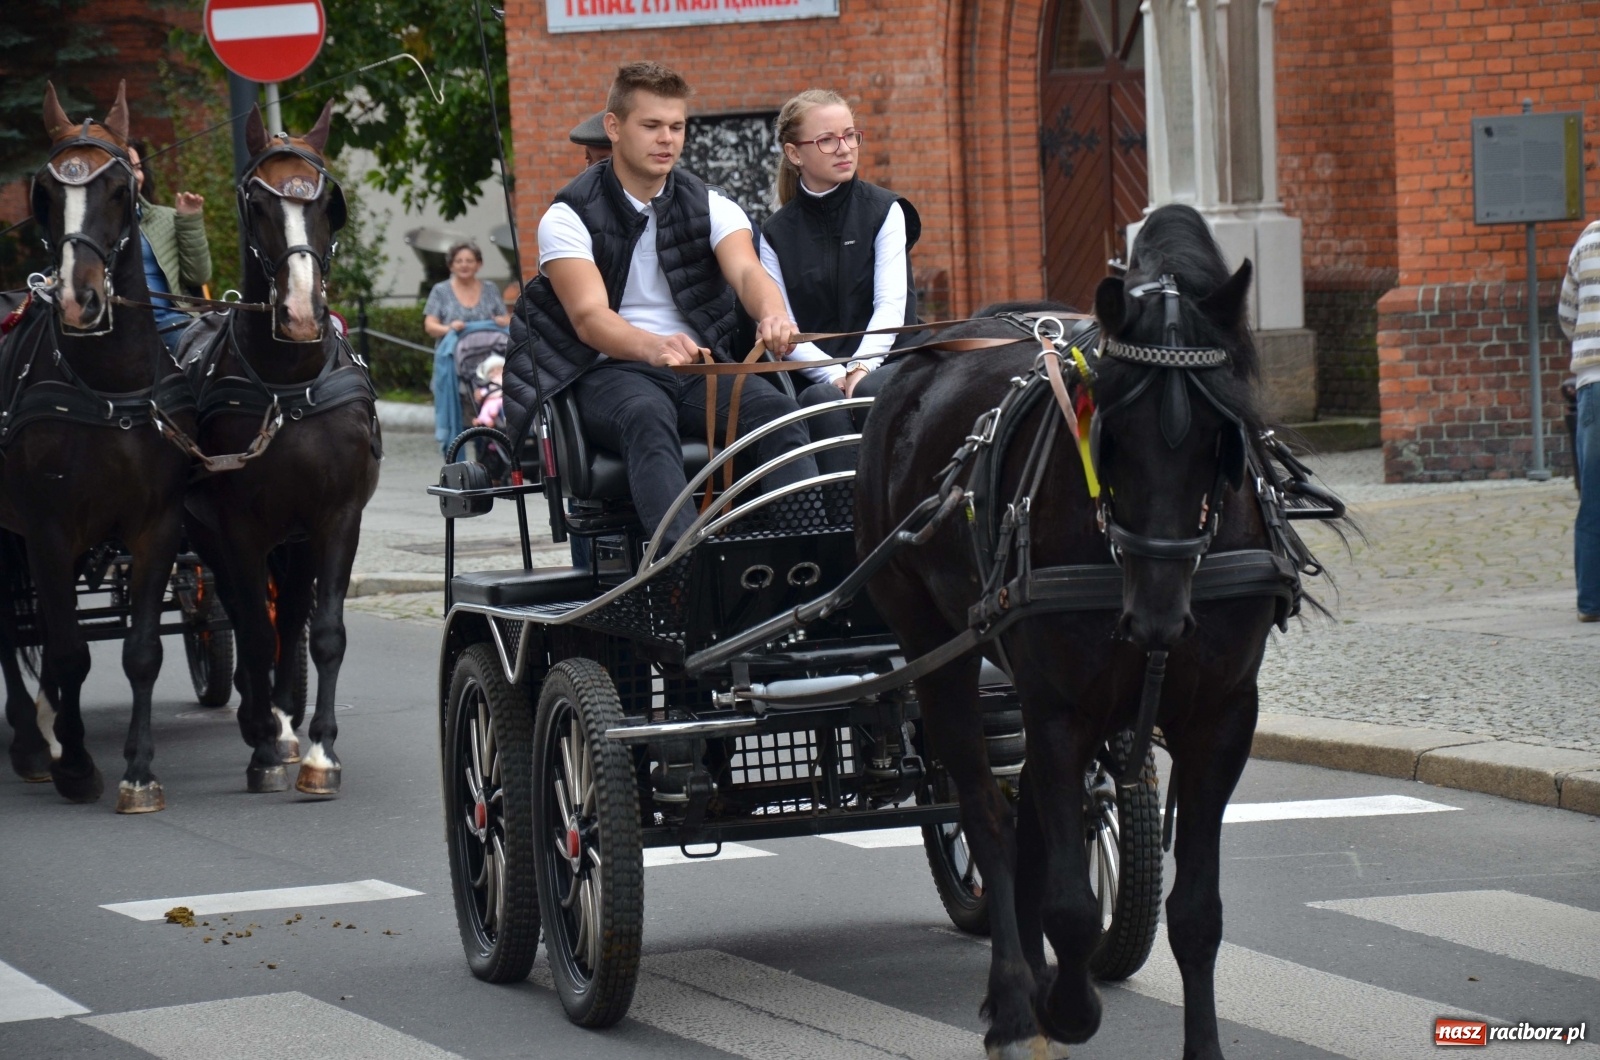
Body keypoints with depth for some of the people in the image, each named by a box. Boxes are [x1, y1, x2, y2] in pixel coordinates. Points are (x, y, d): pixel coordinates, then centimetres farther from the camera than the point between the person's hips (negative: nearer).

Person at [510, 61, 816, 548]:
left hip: (702, 365, 3)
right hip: (611, 370, -3)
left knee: (776, 411, -29)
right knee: (647, 418, -39)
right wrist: (655, 348, -40)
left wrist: (772, 313, -38)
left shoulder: (711, 207, 9)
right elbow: (589, 316, -17)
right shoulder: (570, 216, -1)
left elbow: (746, 271, -11)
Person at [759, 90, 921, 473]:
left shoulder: (884, 210, 8)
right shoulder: (777, 233, 11)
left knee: (871, 391, -35)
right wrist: (836, 376, -18)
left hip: (884, 361, -1)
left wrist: (861, 368, -22)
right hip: (815, 375, 1)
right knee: (824, 400, -34)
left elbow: (891, 304, -4)